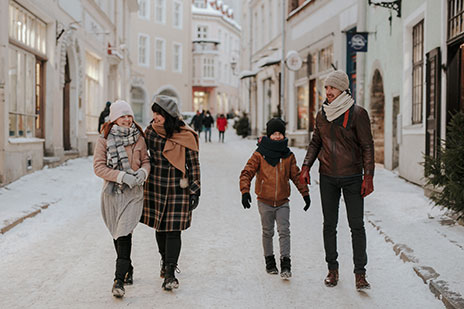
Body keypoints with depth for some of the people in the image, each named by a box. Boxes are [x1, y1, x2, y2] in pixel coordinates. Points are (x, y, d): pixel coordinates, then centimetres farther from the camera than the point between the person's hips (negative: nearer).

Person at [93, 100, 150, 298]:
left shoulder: (138, 138, 3)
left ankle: (119, 279, -13)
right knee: (118, 235, 13)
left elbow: (146, 161, 11)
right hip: (111, 192, 1)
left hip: (133, 192, -1)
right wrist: (122, 176, -18)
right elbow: (98, 167, -7)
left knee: (124, 233, -13)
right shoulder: (104, 139, -3)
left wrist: (143, 172, -12)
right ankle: (128, 269, 34)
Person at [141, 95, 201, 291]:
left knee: (173, 230, -7)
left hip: (178, 188, -3)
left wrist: (195, 191, -3)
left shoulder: (186, 136, -7)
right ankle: (165, 261, 35)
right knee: (160, 227, 12)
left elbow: (193, 164, -1)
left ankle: (169, 274, -5)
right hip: (155, 187, 3)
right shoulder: (150, 131, 0)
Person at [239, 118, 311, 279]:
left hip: (282, 202, 1)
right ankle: (269, 260, 27)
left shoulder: (288, 155, 4)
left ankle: (285, 263, -6)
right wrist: (245, 191, -21)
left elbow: (296, 175, 13)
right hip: (265, 202, -1)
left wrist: (305, 193, 11)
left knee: (284, 231, -8)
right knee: (268, 232, 11)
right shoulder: (259, 154, -6)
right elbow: (247, 173, -8)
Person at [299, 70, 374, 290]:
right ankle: (332, 270, 19)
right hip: (327, 177, 4)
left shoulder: (357, 114, -7)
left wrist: (368, 176, -12)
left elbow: (367, 146, -6)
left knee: (356, 226, -3)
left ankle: (360, 274, 4)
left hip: (352, 177, -4)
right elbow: (315, 143, 17)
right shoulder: (322, 115, 7)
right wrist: (306, 166, 5)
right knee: (329, 225, 8)